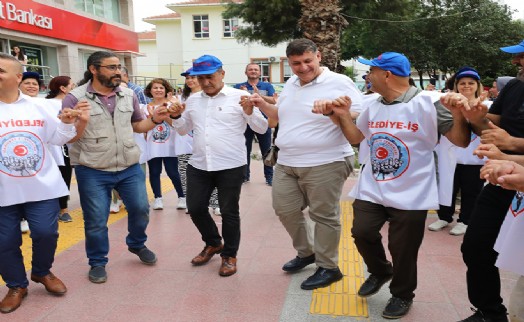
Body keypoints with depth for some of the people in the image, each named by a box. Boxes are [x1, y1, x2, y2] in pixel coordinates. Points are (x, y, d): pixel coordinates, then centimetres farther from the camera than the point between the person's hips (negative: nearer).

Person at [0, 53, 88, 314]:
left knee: (46, 233, 3)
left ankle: (42, 272, 31)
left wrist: (67, 124, -7)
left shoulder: (37, 107, 4)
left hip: (41, 186, 1)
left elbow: (57, 139, 11)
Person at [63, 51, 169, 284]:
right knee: (96, 221, 7)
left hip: (130, 167, 4)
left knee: (141, 209, 12)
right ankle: (97, 262, 29)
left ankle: (137, 244, 40)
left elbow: (137, 126, 13)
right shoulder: (75, 98, -9)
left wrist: (155, 119, -6)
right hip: (92, 172, -3)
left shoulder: (128, 95, 4)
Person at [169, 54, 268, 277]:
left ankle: (229, 255, 25)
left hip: (231, 166, -5)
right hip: (198, 166, 5)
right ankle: (213, 243, 37)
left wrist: (250, 113, -23)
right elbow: (184, 130, 20)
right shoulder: (192, 100, 10)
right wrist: (176, 117, 0)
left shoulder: (239, 96, -6)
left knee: (229, 212, 6)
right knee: (195, 208, 12)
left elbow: (262, 129, -5)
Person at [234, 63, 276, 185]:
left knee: (266, 151, 4)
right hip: (245, 123, 1)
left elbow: (273, 101, -7)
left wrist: (259, 95, -20)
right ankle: (245, 175, 21)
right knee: (245, 151, 9)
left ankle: (269, 176, 14)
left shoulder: (267, 86, 6)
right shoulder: (239, 87, 7)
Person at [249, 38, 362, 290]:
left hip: (325, 164, -7)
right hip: (287, 163, 7)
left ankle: (328, 267, 21)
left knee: (323, 216, 3)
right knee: (285, 210, 12)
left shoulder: (339, 83, -9)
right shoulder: (291, 84, 13)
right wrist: (263, 104, 9)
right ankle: (306, 252, 35)